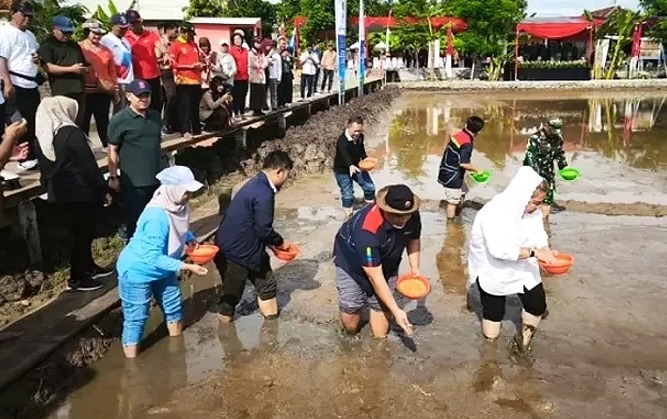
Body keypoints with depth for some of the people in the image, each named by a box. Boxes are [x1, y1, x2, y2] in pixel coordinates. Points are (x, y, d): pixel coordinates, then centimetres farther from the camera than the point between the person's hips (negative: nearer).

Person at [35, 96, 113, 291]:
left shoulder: (42, 138, 5)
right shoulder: (72, 133, -17)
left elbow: (44, 170, 13)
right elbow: (89, 165, -17)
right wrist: (104, 190, -10)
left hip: (59, 195, 7)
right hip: (81, 193, -7)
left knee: (81, 233, 21)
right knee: (83, 235, 5)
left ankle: (89, 267, 35)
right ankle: (76, 279, 13)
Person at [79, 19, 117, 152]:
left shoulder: (106, 50, 11)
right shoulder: (79, 47, -2)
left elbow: (112, 71, 14)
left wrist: (115, 89, 14)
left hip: (105, 91, 3)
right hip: (86, 91, -3)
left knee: (103, 119, 12)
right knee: (84, 120, 5)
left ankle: (107, 145, 20)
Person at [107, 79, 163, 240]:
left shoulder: (156, 116, 7)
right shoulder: (119, 120, -10)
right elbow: (113, 150, -8)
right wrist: (113, 176, -9)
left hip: (156, 178, 6)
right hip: (133, 181, -6)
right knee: (135, 221, 4)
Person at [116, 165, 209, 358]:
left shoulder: (178, 206, -12)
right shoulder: (157, 216, -36)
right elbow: (154, 258, -33)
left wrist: (191, 239, -6)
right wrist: (187, 267, -31)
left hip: (162, 269, 9)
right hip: (137, 272, -8)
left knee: (173, 307, 21)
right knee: (136, 319, 5)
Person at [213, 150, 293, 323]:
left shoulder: (257, 184, 7)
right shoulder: (264, 194, -25)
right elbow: (263, 230, -21)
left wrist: (274, 242, 10)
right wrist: (279, 242, -3)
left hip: (245, 247, 10)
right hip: (235, 251, -10)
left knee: (266, 285, 18)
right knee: (231, 293, 9)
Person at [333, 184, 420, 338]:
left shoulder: (412, 216, -23)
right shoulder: (368, 229, -41)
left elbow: (413, 239, 1)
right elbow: (375, 276, -36)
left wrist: (415, 268, -13)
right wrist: (396, 311, -34)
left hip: (386, 263, 5)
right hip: (351, 263, -5)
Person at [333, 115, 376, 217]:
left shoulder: (360, 137, -9)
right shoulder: (342, 141, -32)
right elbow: (344, 154, -50)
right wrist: (350, 165, -69)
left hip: (356, 166, 7)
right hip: (342, 170, -7)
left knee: (370, 187, 11)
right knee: (348, 194, -5)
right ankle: (349, 216, 16)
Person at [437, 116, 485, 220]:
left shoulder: (457, 134, 0)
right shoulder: (467, 144, -24)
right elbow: (463, 164, -29)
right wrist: (476, 169, -15)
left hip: (446, 171, 10)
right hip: (452, 176, -9)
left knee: (463, 192, 25)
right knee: (453, 201, 2)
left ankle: (457, 216, 38)